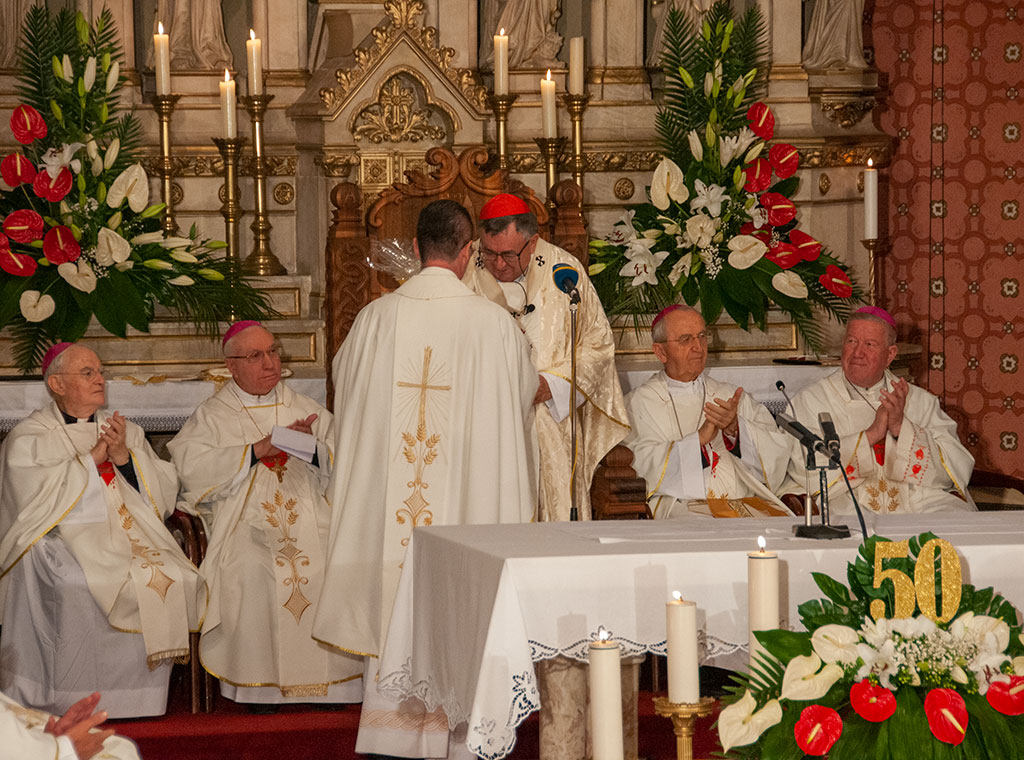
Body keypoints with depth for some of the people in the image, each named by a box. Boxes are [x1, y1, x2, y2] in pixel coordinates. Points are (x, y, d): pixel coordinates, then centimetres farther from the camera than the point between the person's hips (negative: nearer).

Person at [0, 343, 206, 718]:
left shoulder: (127, 432, 22)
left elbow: (165, 490, 12)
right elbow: (34, 496, -8)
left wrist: (124, 457, -5)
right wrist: (93, 457, -6)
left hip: (128, 529, 4)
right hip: (62, 536, -4)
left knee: (169, 578, -27)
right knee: (80, 588, -37)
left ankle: (135, 703, -22)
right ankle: (75, 705, -29)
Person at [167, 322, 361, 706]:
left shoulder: (304, 408, 23)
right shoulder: (212, 415, 15)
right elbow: (191, 466, -3)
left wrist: (310, 447, -5)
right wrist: (259, 449, -7)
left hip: (307, 514, 2)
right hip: (244, 520, -2)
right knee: (252, 569, -34)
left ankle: (328, 679, -18)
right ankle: (260, 684, -24)